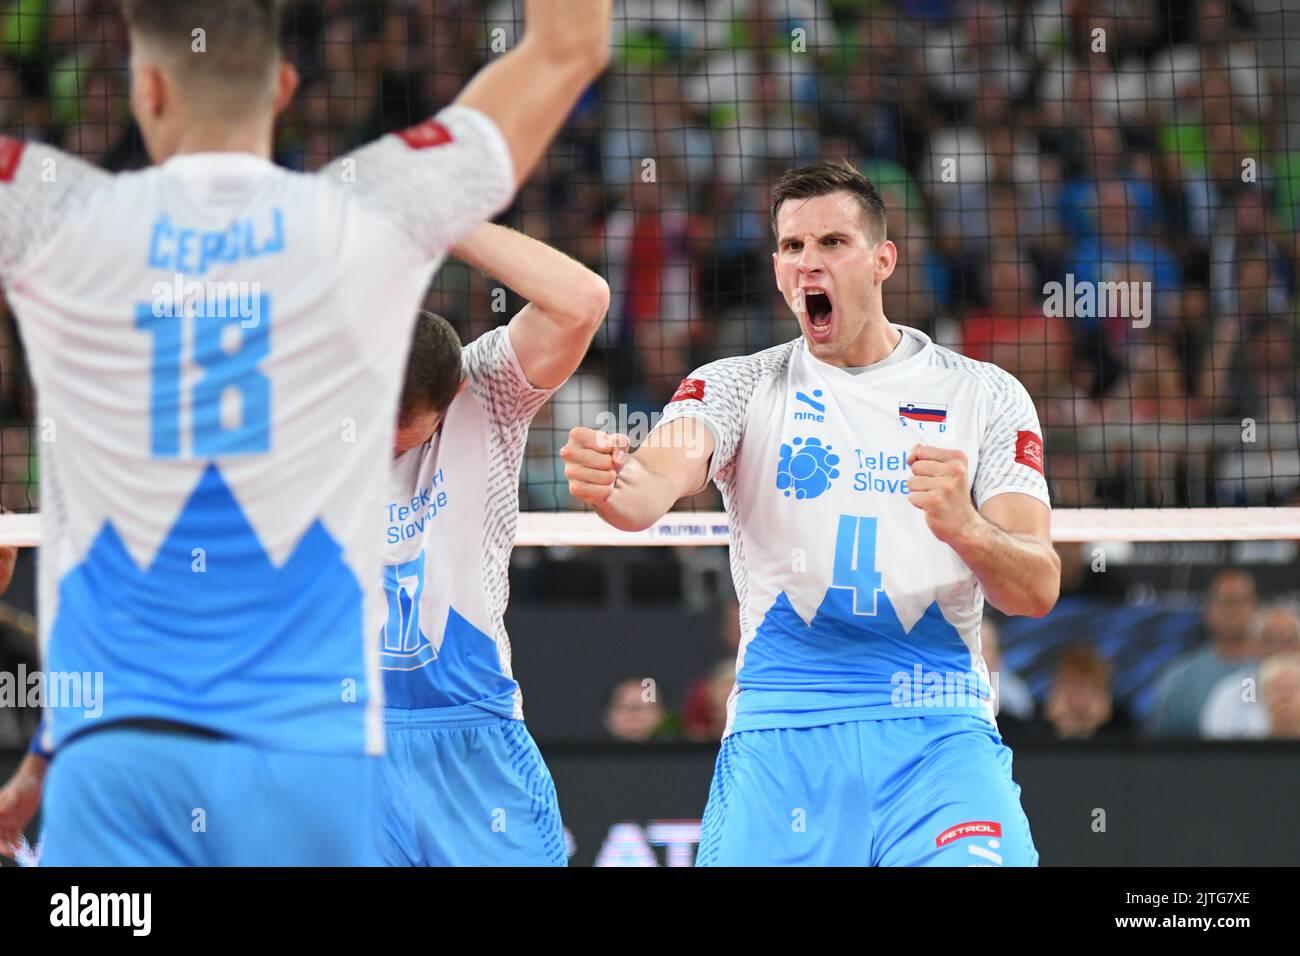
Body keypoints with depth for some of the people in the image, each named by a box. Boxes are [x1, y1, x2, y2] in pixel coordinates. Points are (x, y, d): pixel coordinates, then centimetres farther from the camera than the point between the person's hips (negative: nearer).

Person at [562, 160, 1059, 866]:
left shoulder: (985, 396, 8)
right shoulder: (740, 386, 8)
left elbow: (1038, 589, -1)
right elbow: (656, 484, -12)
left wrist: (964, 527, -23)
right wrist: (607, 483, -37)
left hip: (939, 734, -1)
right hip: (781, 731, 1)